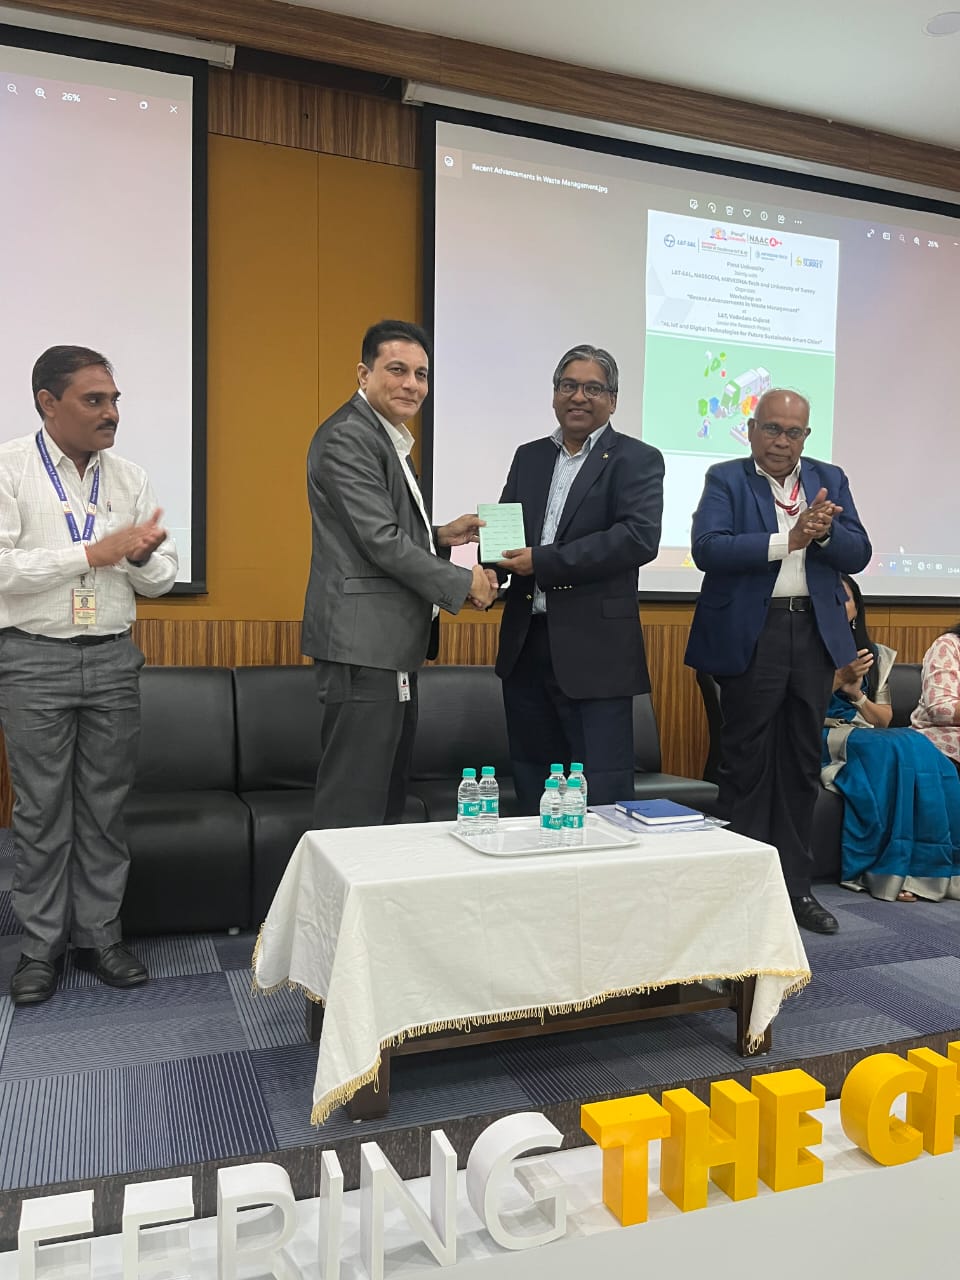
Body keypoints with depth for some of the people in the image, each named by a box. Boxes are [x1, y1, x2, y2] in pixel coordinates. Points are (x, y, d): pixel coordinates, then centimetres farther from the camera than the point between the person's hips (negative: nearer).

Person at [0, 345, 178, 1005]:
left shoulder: (131, 478, 7)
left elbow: (162, 579, 8)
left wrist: (142, 556, -14)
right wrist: (94, 553, -18)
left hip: (114, 659, 3)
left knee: (106, 806, 8)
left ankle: (100, 934, 21)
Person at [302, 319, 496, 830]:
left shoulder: (386, 437, 20)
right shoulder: (348, 436, -12)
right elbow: (381, 540, -18)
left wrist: (440, 537, 8)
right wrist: (462, 583, -11)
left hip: (390, 644, 11)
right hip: (363, 642, -11)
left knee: (387, 799, 16)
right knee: (355, 806, -4)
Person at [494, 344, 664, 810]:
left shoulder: (636, 460, -2)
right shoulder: (529, 457, 15)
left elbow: (640, 538, -17)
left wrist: (543, 562, -19)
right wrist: (499, 556, -9)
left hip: (594, 651, -5)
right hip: (526, 645, 6)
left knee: (603, 795, 0)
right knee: (531, 788, 15)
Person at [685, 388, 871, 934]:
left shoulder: (830, 479, 12)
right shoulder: (726, 479, 0)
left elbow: (858, 554, 4)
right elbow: (708, 547, -16)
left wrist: (823, 531, -16)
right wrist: (788, 540, -22)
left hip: (815, 634, 4)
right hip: (751, 636, -4)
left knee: (803, 764, 11)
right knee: (748, 765, 3)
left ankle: (796, 885, 23)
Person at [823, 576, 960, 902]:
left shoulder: (876, 655, 18)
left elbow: (884, 719, 14)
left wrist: (857, 694, -6)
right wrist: (838, 679, -15)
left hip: (869, 737, 5)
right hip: (821, 740, -5)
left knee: (922, 751, -29)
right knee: (899, 749, -33)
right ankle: (885, 870, -30)